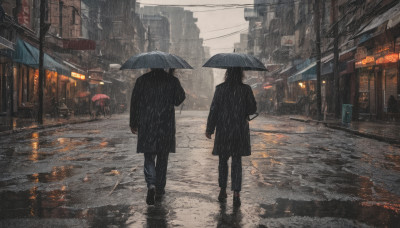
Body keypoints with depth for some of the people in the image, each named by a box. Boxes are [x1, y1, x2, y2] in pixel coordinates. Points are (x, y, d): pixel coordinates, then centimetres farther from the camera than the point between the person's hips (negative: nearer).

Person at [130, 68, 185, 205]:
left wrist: (133, 123, 10)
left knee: (149, 158, 7)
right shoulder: (172, 81, -3)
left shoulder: (142, 80, -2)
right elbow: (179, 100, 5)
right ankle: (159, 190, 19)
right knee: (162, 159, 13)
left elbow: (134, 102, 1)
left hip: (146, 126, 0)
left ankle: (151, 185, -17)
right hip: (166, 126, 1)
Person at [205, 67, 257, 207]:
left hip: (223, 130, 0)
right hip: (240, 130, 0)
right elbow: (252, 109, 0)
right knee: (237, 161, 6)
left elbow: (214, 109, -5)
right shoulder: (246, 89, -5)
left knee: (223, 160, 14)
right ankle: (236, 193, -2)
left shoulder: (220, 88, -5)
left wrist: (209, 129, 1)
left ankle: (223, 191, 20)